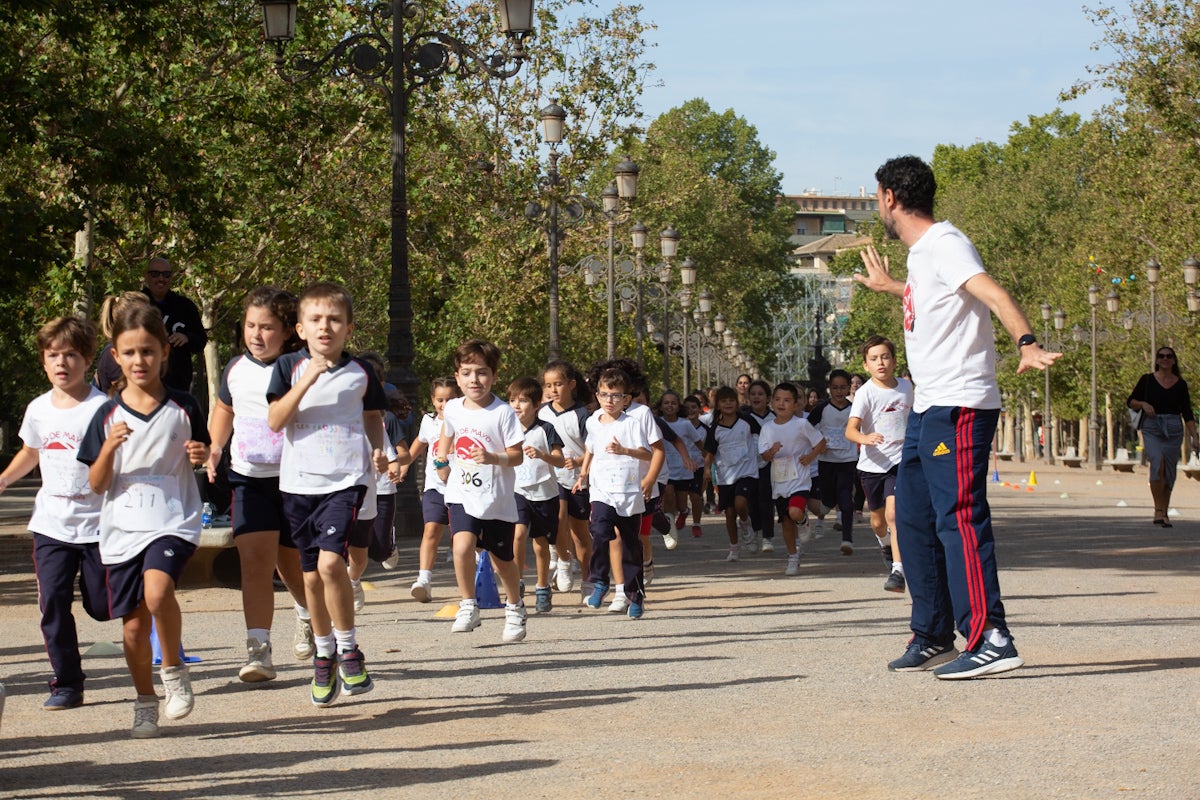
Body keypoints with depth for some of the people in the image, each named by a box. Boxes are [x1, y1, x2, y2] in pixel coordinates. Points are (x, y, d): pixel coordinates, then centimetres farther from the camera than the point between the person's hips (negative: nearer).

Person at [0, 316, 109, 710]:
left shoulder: (102, 407, -9)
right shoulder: (39, 409, 7)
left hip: (97, 523, -4)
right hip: (51, 525, 4)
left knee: (101, 607, 2)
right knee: (53, 604, -4)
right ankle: (67, 683, 5)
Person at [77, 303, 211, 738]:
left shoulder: (183, 407, 0)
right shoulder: (108, 415, 1)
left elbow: (201, 456, 15)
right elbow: (96, 484, 2)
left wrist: (201, 455, -9)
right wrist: (110, 446, -16)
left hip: (173, 521, -2)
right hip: (122, 527, 2)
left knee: (157, 591, -29)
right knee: (133, 624, 6)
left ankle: (174, 668, -5)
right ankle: (145, 703, 26)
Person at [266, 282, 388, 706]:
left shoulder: (360, 371, 3)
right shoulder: (290, 367, 1)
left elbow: (373, 416, 18)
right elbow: (275, 421, -9)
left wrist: (378, 449, 0)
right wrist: (307, 380, -18)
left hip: (346, 479, -2)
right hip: (299, 482, 2)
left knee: (330, 560, -21)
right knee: (311, 574, 9)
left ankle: (349, 648, -4)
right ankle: (324, 655, 27)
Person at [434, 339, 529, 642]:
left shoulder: (503, 412, -13)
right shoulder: (453, 409, 0)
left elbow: (517, 455, -12)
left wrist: (493, 458, -28)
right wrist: (442, 461, 14)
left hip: (497, 498, -2)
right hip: (462, 495, 2)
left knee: (503, 559, 13)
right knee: (462, 545, -24)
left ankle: (515, 609, 39)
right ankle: (468, 607, -10)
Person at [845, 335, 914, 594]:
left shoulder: (905, 386, 1)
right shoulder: (865, 393, -12)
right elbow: (850, 429, -23)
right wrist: (864, 438, -44)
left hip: (899, 461, 0)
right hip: (871, 463, 0)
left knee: (893, 514, -19)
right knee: (878, 519, 16)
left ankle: (898, 571, -22)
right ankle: (885, 544, 51)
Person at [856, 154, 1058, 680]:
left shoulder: (944, 244, -11)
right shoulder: (920, 253, 19)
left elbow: (992, 293, -27)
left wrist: (1026, 343, -44)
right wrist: (888, 287, 59)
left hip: (959, 406, -10)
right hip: (927, 409, 10)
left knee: (959, 517, -15)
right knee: (913, 519, 12)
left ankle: (990, 639, -16)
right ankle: (933, 637, 20)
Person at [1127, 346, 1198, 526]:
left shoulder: (1181, 384, 8)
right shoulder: (1147, 380, 4)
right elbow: (1130, 401, 10)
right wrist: (1143, 404, -11)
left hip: (1174, 429, 2)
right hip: (1151, 427, -2)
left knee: (1169, 471, 4)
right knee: (1157, 464, -23)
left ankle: (1165, 513, 16)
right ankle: (1158, 510, -19)